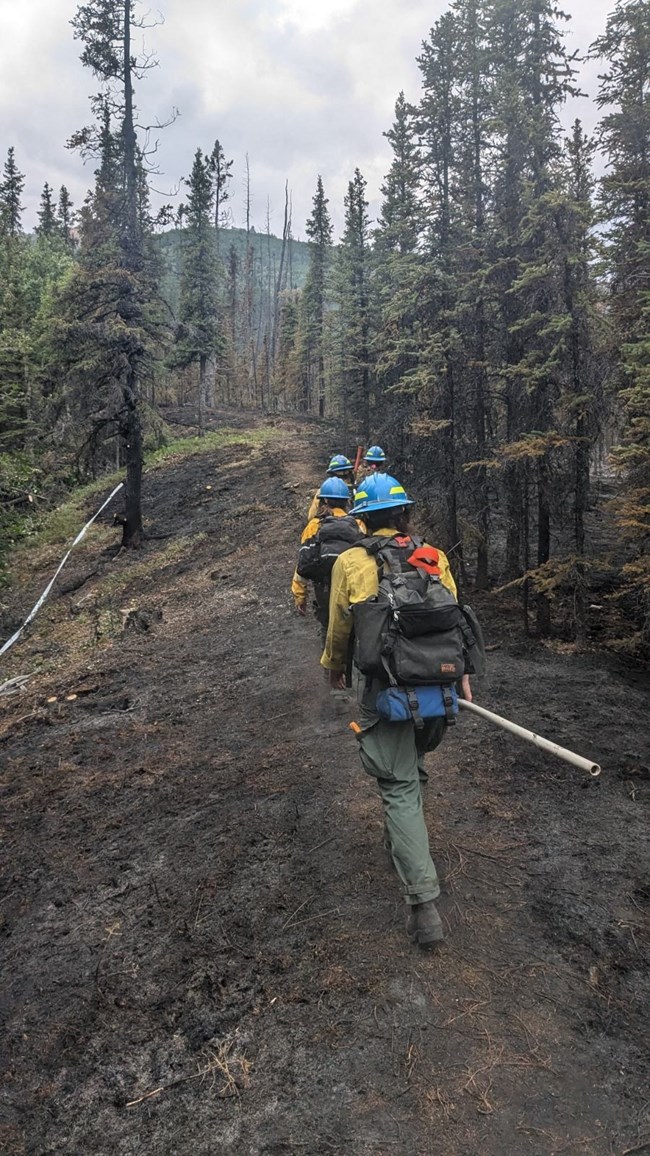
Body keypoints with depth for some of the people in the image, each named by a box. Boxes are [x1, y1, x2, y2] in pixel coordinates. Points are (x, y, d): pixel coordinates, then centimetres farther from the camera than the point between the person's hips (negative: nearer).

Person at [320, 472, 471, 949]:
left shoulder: (351, 562, -5)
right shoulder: (434, 557, 4)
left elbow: (339, 628, 2)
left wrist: (334, 667, 20)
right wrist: (462, 672, 14)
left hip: (384, 690, -4)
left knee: (400, 788, 1)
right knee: (411, 769, 27)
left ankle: (424, 903, -3)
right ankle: (402, 838, 49)